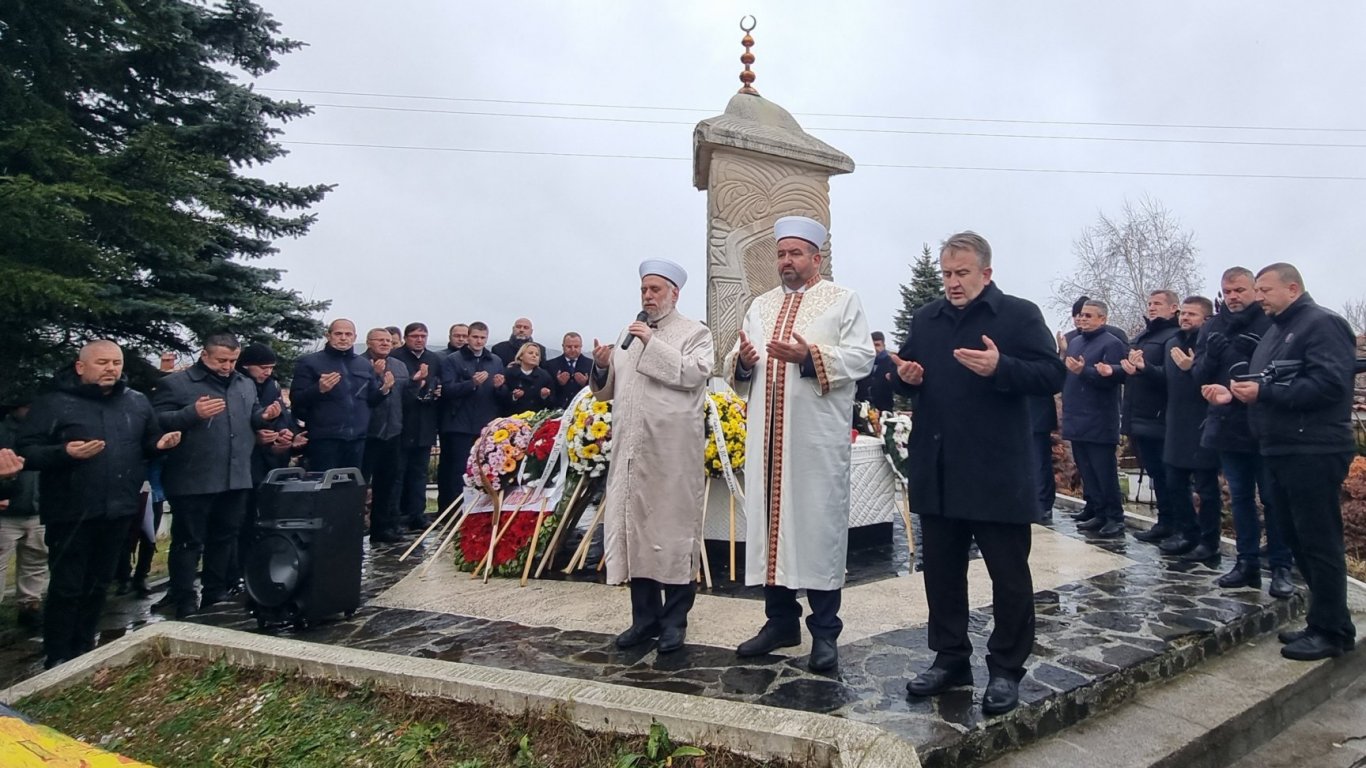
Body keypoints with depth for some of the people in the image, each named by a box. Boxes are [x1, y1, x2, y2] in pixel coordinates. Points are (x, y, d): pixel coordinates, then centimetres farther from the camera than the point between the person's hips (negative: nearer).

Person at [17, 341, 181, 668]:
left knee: (99, 584, 16)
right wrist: (64, 452, -27)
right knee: (66, 588, 1)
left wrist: (160, 444, -4)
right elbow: (25, 451, -10)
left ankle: (83, 651, 30)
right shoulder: (54, 404, -7)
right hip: (71, 513, -5)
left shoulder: (137, 402, 7)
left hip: (116, 510, 5)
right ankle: (58, 661, 14)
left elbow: (148, 443, 18)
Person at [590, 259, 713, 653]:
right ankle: (645, 615, 18)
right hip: (631, 449, 5)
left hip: (672, 451, -5)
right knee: (633, 528, 7)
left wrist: (653, 344, -14)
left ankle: (675, 619, 11)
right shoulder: (629, 334, 20)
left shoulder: (694, 332, 5)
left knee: (673, 529, 0)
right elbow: (608, 390, 19)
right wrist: (602, 366, -1)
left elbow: (695, 373, -14)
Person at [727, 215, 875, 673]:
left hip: (818, 437, -5)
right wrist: (741, 360, -10)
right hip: (767, 435, 5)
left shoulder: (843, 300, 5)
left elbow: (862, 358, -8)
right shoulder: (761, 306, 19)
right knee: (771, 522, 8)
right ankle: (781, 621, 21)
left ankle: (824, 631, 11)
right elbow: (738, 365, 14)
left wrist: (810, 356, -20)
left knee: (819, 524, -1)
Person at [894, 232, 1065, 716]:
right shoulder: (925, 319, 13)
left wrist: (1000, 367, -25)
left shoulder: (1019, 315, -2)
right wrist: (905, 378, -3)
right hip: (936, 473, 5)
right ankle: (950, 658, 28)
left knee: (1008, 574, 6)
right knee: (941, 571, 13)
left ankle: (1006, 670, 21)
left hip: (997, 475, -5)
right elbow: (907, 376, 21)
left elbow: (1052, 376, -9)